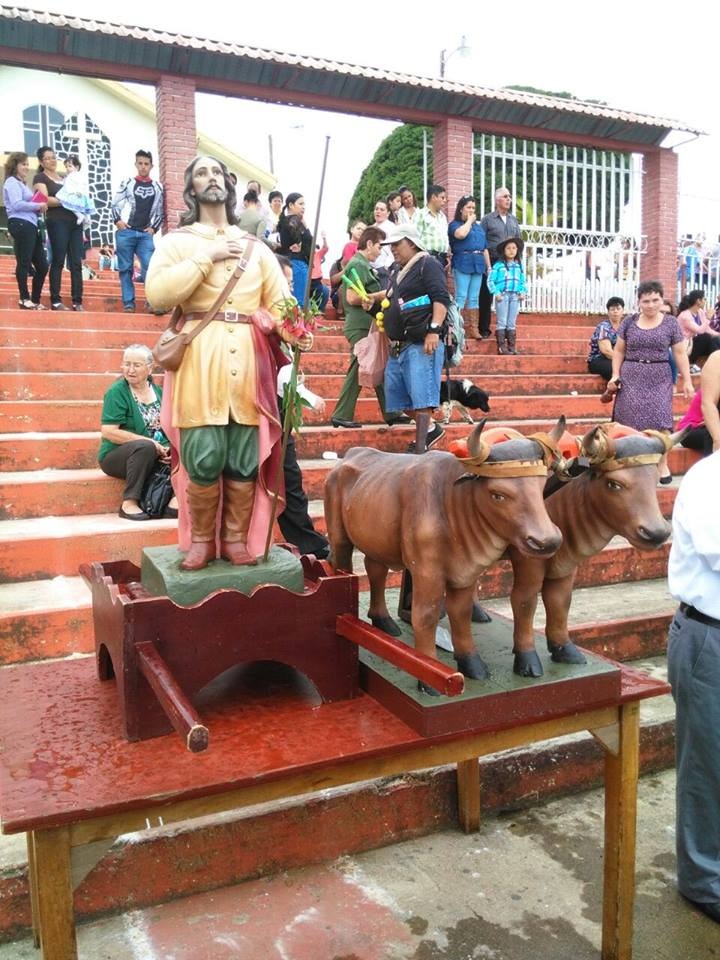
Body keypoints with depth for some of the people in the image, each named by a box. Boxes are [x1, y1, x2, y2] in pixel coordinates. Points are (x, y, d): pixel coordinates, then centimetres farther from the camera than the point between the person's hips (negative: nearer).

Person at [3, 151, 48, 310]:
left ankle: (35, 300, 12)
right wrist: (38, 206, -8)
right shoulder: (12, 182, -1)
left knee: (42, 265, 8)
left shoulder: (22, 183, 27)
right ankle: (24, 299, -3)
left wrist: (39, 208, 2)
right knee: (24, 263, -8)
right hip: (20, 225, -10)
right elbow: (17, 205, -15)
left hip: (30, 226, 10)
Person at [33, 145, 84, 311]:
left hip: (75, 221, 6)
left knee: (76, 262, 0)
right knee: (58, 261, -8)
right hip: (57, 222, -6)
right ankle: (55, 301, -5)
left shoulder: (64, 178, 25)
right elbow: (45, 200, -7)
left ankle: (77, 301, 0)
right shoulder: (40, 177, 6)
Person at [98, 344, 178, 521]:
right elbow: (108, 432, -17)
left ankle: (176, 499, -23)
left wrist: (170, 447, -15)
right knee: (145, 447, -35)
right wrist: (150, 442, -21)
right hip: (117, 456, -5)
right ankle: (129, 503, -26)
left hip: (156, 454, 5)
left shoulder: (157, 391, 9)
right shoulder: (117, 392, -8)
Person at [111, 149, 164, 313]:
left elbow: (159, 212, 16)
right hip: (126, 232, -1)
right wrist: (117, 220, -5)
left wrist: (154, 228, 3)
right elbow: (115, 204, 8)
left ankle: (154, 302, -8)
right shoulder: (127, 183, 6)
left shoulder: (157, 187, 11)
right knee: (126, 269, 0)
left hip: (145, 234, 1)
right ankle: (128, 303, 3)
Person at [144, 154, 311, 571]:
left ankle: (236, 537, 12)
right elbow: (158, 292, -7)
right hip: (201, 356, -2)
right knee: (204, 457, -8)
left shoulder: (256, 247, 20)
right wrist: (207, 257, -8)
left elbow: (278, 301, 9)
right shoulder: (177, 240, 11)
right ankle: (201, 539, 8)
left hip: (249, 357, 3)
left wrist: (293, 331, -13)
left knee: (245, 458, 0)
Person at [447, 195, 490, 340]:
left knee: (474, 298, 6)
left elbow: (485, 248, 21)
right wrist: (469, 221, -4)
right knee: (461, 297, -9)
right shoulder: (455, 224, 2)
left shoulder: (478, 226, 21)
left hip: (478, 265, 6)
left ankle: (472, 328, 8)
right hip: (463, 264, -6)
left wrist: (489, 266, 15)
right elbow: (461, 234, -22)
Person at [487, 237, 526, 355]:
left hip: (515, 296, 4)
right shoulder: (498, 265, -3)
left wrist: (523, 292, 1)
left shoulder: (519, 266, 12)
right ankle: (501, 347, -1)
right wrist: (496, 293, -14)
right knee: (501, 322, -2)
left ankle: (512, 347, 12)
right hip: (502, 295, -4)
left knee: (512, 323, 9)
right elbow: (490, 280, -5)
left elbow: (523, 281, 16)